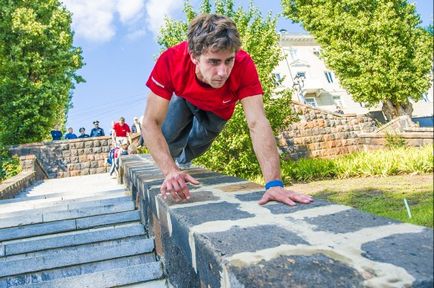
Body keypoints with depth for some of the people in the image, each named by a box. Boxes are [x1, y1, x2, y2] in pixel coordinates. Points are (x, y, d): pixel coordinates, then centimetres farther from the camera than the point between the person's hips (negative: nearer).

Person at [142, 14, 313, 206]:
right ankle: (175, 168, 22)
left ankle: (182, 162, 41)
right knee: (167, 139, -16)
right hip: (184, 98, 0)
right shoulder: (170, 61, -43)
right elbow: (151, 122, -42)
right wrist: (170, 172, -56)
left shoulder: (243, 65, -43)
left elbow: (257, 124, -50)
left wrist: (274, 183, -61)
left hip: (218, 108, 1)